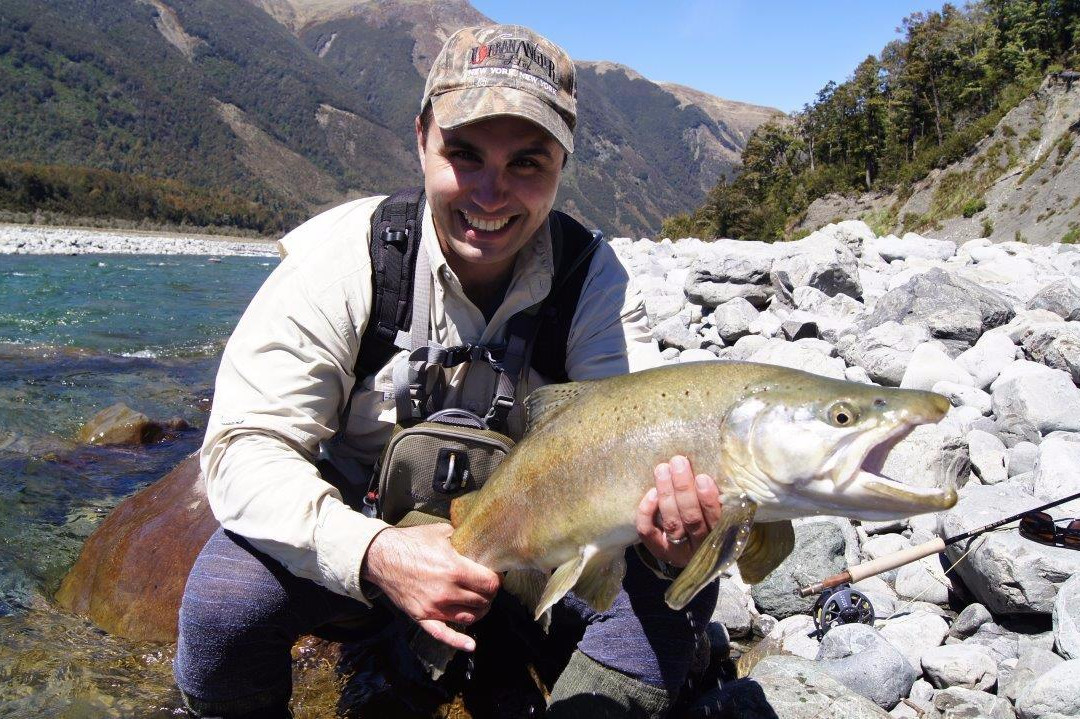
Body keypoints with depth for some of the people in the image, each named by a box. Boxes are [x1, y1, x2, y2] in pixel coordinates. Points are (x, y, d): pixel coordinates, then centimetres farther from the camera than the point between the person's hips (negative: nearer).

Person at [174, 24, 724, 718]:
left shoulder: (596, 279, -13)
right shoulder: (342, 256, -19)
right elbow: (247, 445, -24)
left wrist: (672, 519, -47)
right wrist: (372, 552, -43)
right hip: (353, 528, -1)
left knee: (674, 580, -21)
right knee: (225, 597, -29)